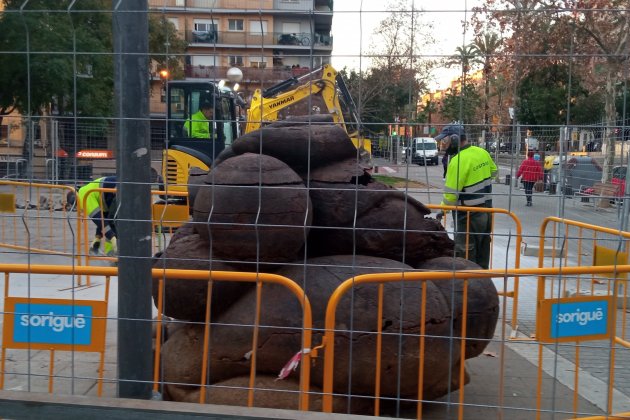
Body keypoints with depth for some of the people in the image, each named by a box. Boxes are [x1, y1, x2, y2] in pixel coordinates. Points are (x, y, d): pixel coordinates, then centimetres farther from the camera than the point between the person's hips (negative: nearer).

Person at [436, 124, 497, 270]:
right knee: (482, 248, 19)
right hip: (486, 210, 8)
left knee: (465, 253, 0)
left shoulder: (458, 161, -22)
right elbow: (493, 172, 18)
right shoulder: (482, 152, 1)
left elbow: (451, 192, -20)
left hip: (468, 214, -8)